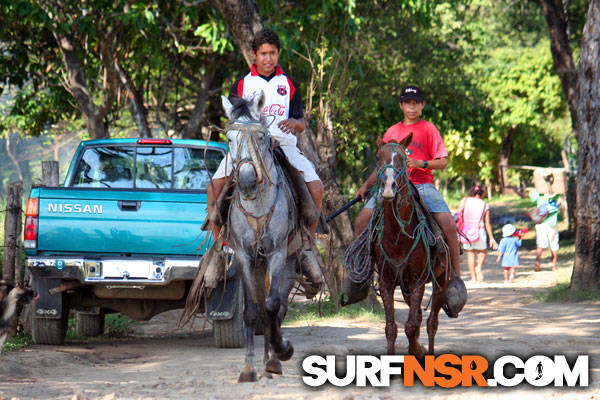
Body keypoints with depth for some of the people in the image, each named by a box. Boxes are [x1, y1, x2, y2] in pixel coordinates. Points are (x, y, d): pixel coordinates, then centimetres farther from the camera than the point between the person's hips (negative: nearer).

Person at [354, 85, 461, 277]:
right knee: (362, 220, -13)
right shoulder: (392, 131, 17)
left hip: (422, 184, -3)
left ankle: (456, 274, -12)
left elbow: (443, 162, 0)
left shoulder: (428, 128, 6)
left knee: (448, 224, -24)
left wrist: (421, 164, -17)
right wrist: (366, 185, 14)